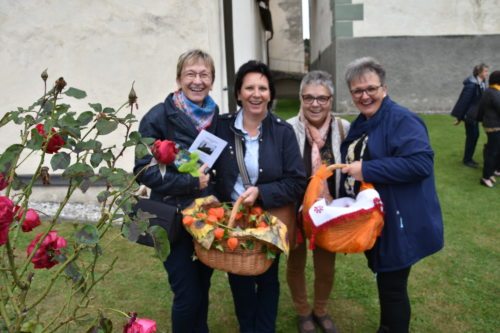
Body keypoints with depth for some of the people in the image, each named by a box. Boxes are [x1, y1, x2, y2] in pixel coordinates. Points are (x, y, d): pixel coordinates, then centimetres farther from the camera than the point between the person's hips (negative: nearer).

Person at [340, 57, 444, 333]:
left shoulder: (402, 120, -16)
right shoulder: (359, 124, 10)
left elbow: (421, 163, -30)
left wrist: (367, 170, -27)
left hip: (399, 224, -8)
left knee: (392, 286, 4)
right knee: (384, 281, 23)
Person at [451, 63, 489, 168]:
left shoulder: (482, 83, 5)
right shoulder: (471, 85, -21)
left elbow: (481, 99, 11)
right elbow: (464, 101, -19)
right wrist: (459, 117, -15)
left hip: (474, 114, 8)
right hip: (469, 114, -8)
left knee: (474, 135, 13)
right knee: (472, 136, -1)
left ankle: (468, 158, 25)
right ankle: (467, 160, 12)